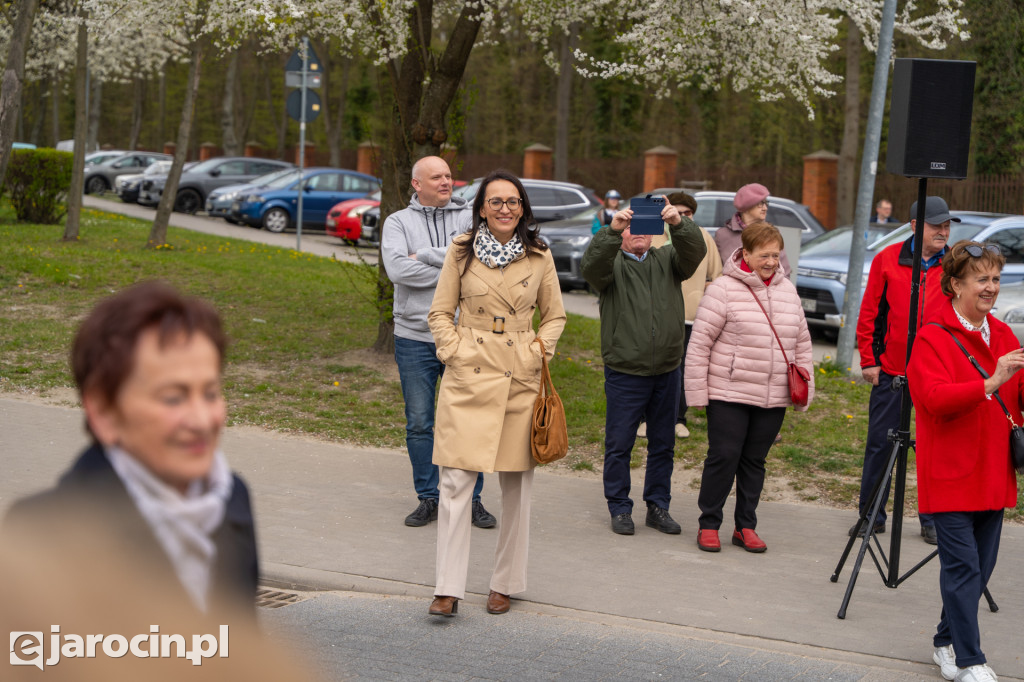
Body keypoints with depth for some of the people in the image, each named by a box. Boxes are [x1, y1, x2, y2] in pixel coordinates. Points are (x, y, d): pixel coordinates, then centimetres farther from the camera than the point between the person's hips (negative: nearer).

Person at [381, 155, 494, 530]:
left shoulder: (470, 217, 6)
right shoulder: (398, 222, 5)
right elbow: (397, 268, -13)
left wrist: (426, 255, -11)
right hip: (414, 336, 0)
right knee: (419, 423, 5)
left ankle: (471, 498, 14)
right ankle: (428, 498, 16)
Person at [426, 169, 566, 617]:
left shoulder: (539, 257, 4)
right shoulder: (462, 251, 1)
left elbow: (555, 316, 14)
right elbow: (440, 312, 7)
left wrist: (539, 351, 0)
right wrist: (455, 351, -5)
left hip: (520, 378, 1)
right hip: (468, 377, -1)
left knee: (516, 486, 6)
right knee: (455, 481, -6)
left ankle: (504, 584, 20)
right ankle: (449, 589, 0)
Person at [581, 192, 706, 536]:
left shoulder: (668, 260, 10)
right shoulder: (612, 264, 1)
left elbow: (695, 252, -10)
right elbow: (590, 265, -22)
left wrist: (679, 223, -30)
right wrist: (612, 229, -37)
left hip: (667, 371, 3)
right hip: (625, 372, -3)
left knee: (663, 444, 11)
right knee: (619, 444, 1)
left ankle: (658, 506, 23)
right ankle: (619, 508, 14)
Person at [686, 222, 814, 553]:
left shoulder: (787, 290, 11)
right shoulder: (724, 289, -8)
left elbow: (802, 343, 18)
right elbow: (699, 343, -7)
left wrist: (805, 389, 14)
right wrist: (697, 391, -9)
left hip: (773, 398, 5)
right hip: (728, 395, -5)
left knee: (755, 461, 10)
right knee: (724, 457, -3)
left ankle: (746, 526, 21)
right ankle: (708, 524, 12)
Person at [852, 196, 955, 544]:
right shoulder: (888, 259, 0)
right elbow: (869, 312, 4)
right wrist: (868, 359, 0)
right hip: (890, 370, 0)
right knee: (880, 444, 6)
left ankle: (932, 520, 17)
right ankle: (871, 516, 18)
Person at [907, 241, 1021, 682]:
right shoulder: (933, 337, -10)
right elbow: (937, 398, -22)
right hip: (951, 475, -7)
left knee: (981, 565, 12)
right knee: (962, 566, -6)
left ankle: (947, 642, 29)